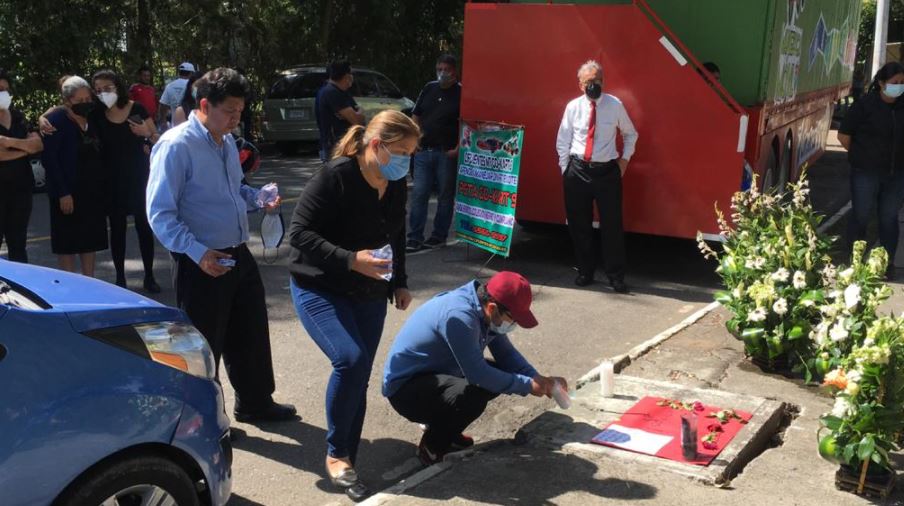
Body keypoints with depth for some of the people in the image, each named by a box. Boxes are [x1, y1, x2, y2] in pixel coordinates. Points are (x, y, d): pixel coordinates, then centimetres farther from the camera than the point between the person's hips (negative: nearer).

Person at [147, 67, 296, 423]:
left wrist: (260, 199, 2)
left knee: (251, 334, 20)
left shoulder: (227, 141, 8)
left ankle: (255, 403, 39)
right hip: (202, 264, -8)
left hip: (238, 256, 8)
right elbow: (160, 214, -20)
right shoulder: (177, 146, -18)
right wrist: (198, 253, -29)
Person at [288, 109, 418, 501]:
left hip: (370, 293, 7)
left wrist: (399, 283, 12)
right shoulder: (335, 176, -21)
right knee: (351, 360, -25)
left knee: (359, 378, 6)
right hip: (319, 288, -6)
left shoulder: (396, 185, 1)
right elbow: (300, 234, -23)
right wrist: (351, 260, -32)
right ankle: (336, 455, -4)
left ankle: (346, 462, 21)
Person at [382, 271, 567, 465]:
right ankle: (432, 447, -6)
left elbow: (507, 354, 6)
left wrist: (539, 380, -9)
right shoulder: (459, 316, -30)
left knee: (501, 375, 3)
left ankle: (446, 431, 15)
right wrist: (527, 385, -22)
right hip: (405, 388, -10)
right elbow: (477, 374, -30)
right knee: (471, 394, -33)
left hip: (438, 373, 10)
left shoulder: (486, 312, -3)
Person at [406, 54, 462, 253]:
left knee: (446, 196, 7)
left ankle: (439, 236, 18)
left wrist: (458, 148, -16)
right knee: (418, 195, 0)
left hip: (446, 153, -4)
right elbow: (416, 117, 16)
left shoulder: (461, 93, -4)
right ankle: (415, 238, 3)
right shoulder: (429, 89, 12)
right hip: (423, 152, 4)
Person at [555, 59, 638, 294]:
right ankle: (585, 271, 26)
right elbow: (562, 142, 6)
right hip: (578, 170, 1)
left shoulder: (615, 105, -3)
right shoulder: (573, 107, -1)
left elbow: (630, 134, 14)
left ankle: (616, 275, 14)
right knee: (579, 223, 9)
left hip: (608, 170, -1)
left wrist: (625, 158, 6)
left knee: (612, 224, 1)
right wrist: (565, 170, 3)